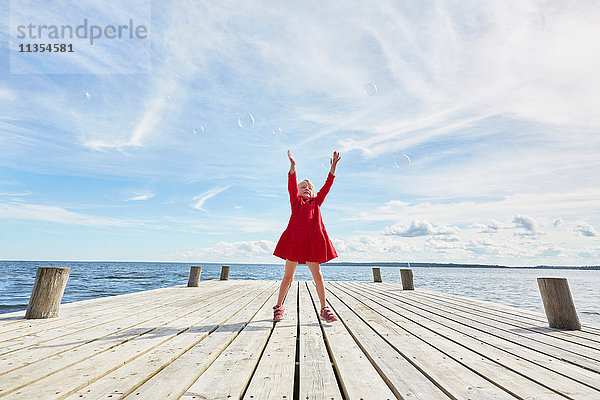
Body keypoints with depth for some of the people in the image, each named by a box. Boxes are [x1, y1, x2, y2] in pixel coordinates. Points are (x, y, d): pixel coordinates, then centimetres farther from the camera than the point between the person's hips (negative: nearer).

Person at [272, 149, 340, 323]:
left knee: (317, 275, 2)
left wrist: (333, 167, 1)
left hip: (312, 241, 2)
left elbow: (327, 186, 9)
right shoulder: (295, 201, 12)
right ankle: (279, 306, 23)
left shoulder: (316, 202, 17)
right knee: (288, 275, 7)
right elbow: (291, 186, -3)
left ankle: (324, 308, 16)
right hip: (294, 239, -1)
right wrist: (292, 166, -15)